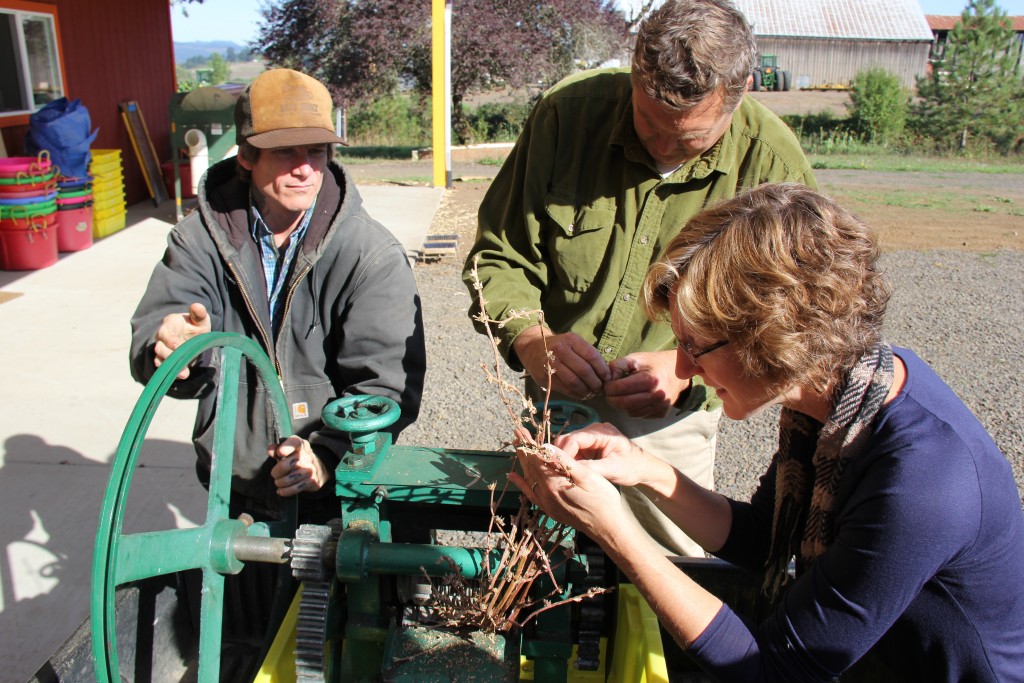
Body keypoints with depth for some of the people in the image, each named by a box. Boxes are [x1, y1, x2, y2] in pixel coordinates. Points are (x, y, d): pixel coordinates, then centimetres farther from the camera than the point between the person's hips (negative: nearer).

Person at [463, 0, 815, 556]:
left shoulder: (774, 165, -13)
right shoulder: (569, 112, -11)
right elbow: (498, 253, -7)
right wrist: (531, 338, -26)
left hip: (670, 420, -1)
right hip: (557, 402, 1)